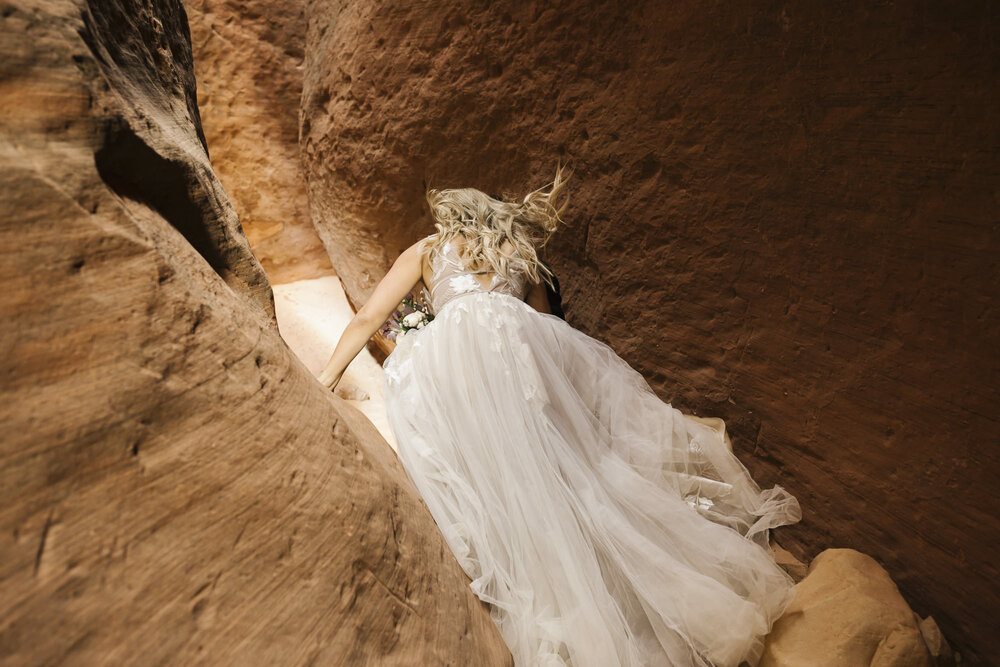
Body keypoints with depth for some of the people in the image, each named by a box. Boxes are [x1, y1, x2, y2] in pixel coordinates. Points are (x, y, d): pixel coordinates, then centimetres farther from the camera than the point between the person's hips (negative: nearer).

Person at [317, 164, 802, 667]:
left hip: (446, 360, -1)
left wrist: (325, 380, 37)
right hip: (520, 340, 2)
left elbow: (366, 320, 28)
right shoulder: (521, 254, 34)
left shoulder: (427, 249, 29)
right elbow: (543, 324, 32)